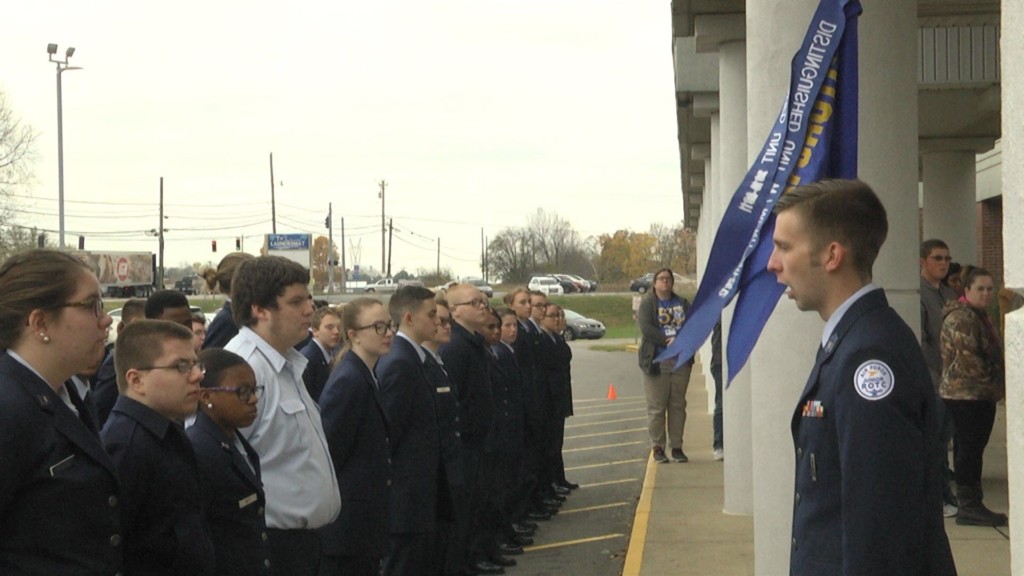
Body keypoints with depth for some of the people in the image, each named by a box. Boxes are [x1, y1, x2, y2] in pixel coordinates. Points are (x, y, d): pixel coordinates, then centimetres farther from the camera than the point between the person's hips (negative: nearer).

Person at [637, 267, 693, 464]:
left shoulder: (682, 303, 14)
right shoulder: (647, 304, 1)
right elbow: (646, 328, -13)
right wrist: (668, 341, -18)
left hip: (681, 362, 4)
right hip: (657, 363, -4)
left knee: (678, 406, 7)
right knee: (656, 407, -2)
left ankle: (676, 446, 15)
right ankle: (657, 447, 6)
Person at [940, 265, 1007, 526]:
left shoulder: (978, 315, 18)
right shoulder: (962, 318, -15)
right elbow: (968, 360, -22)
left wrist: (996, 387, 15)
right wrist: (994, 386, -15)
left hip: (979, 395, 10)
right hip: (967, 394, -10)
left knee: (969, 449, 11)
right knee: (970, 449, -8)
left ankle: (970, 504, 15)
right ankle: (969, 507, -6)